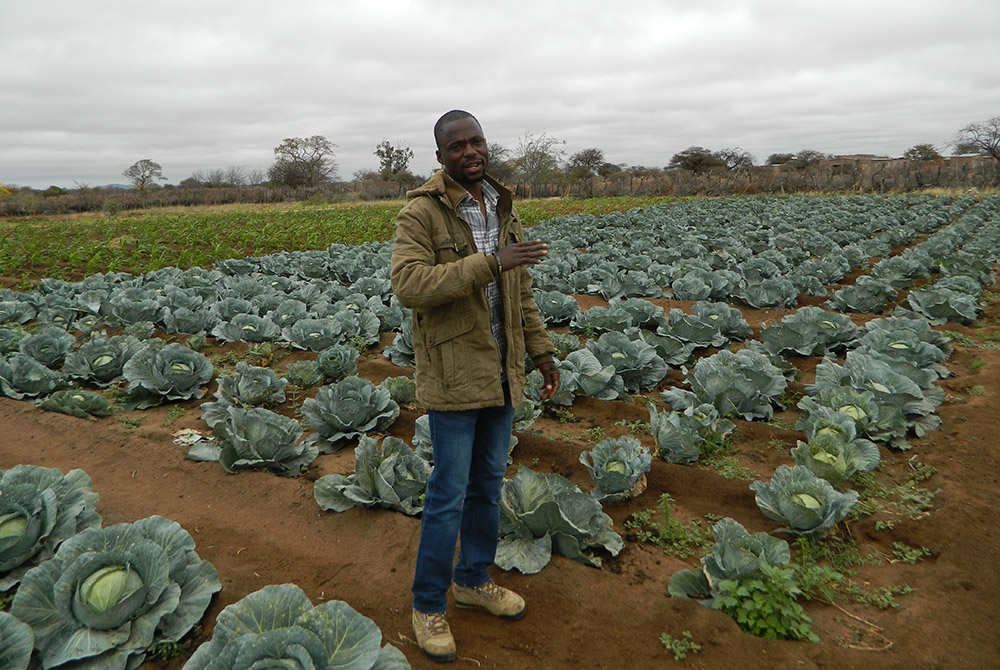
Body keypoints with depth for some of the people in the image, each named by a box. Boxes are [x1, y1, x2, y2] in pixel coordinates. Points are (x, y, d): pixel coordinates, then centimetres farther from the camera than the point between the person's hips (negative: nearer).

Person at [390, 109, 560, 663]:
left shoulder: (502, 207, 10)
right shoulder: (420, 213, -11)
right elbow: (408, 285, -25)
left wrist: (541, 350, 14)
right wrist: (489, 262, -30)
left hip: (502, 373, 7)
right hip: (453, 375, -6)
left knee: (489, 483, 17)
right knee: (449, 493, 2)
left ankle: (473, 580, 38)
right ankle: (428, 604, 23)